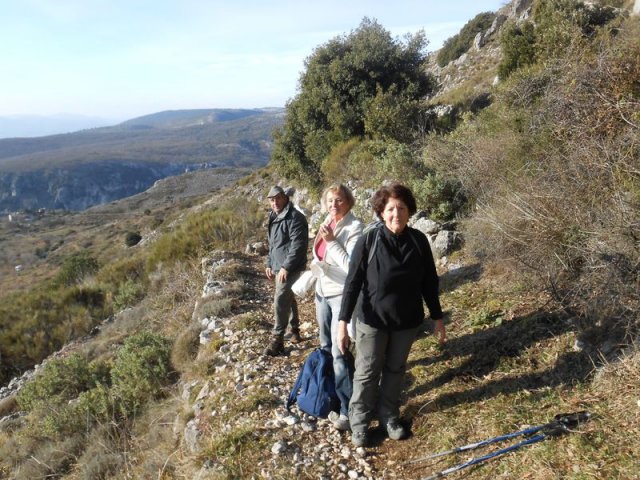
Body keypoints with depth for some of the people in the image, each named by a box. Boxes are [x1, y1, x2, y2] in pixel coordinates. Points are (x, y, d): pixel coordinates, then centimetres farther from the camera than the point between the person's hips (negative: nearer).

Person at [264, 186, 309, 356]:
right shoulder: (274, 218, 16)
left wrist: (286, 267, -24)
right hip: (278, 267, 10)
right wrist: (269, 264, 19)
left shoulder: (295, 217, -15)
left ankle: (277, 340, -8)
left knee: (280, 301, -14)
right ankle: (295, 330, 32)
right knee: (288, 299, 18)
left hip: (290, 268, -10)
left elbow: (298, 245, -22)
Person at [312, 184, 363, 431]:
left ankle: (348, 410, 7)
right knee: (326, 346, 21)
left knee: (340, 352, -5)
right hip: (322, 292, 8)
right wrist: (315, 269, 7)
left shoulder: (354, 227, -17)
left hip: (342, 295, -8)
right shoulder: (327, 223, 5)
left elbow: (353, 267, -26)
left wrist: (332, 241, -25)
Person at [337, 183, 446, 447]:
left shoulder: (419, 241, -6)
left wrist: (437, 318, 7)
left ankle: (389, 415, 38)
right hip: (373, 319, -3)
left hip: (407, 320, 3)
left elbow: (429, 282, 3)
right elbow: (353, 282, -12)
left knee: (395, 370, 18)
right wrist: (343, 321, -14)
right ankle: (359, 421, 29)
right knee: (367, 372, 10)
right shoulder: (369, 240, -15)